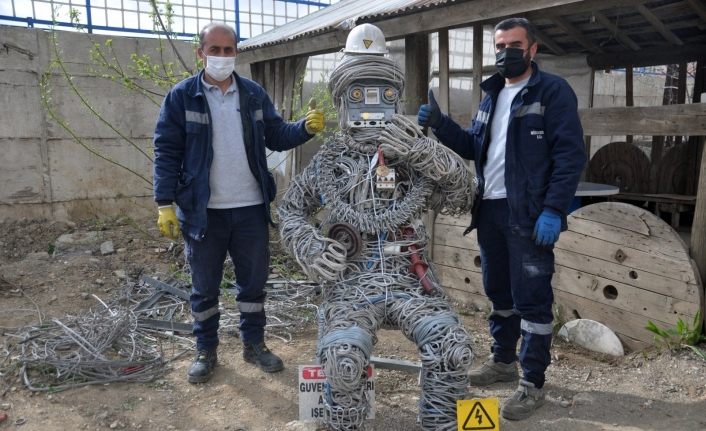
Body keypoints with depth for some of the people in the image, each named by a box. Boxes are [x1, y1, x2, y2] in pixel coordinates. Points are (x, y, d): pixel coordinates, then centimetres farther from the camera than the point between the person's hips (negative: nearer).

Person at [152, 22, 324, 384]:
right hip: (203, 211, -2)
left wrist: (306, 127, -13)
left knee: (254, 281, 13)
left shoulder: (254, 94, 6)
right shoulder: (181, 96, -3)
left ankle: (254, 344, 31)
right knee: (204, 286, 11)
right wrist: (165, 204, -11)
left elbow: (276, 136, 7)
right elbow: (166, 152, -5)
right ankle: (206, 351, 28)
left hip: (251, 208, 3)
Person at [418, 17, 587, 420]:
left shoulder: (553, 90, -5)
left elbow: (571, 155, -12)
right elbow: (474, 148, 17)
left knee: (532, 298, -1)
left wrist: (553, 210, -20)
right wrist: (440, 123, 2)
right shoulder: (492, 95, 17)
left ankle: (533, 383, 10)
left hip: (530, 214, -7)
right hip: (490, 210, 7)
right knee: (499, 292, 17)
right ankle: (503, 360, 34)